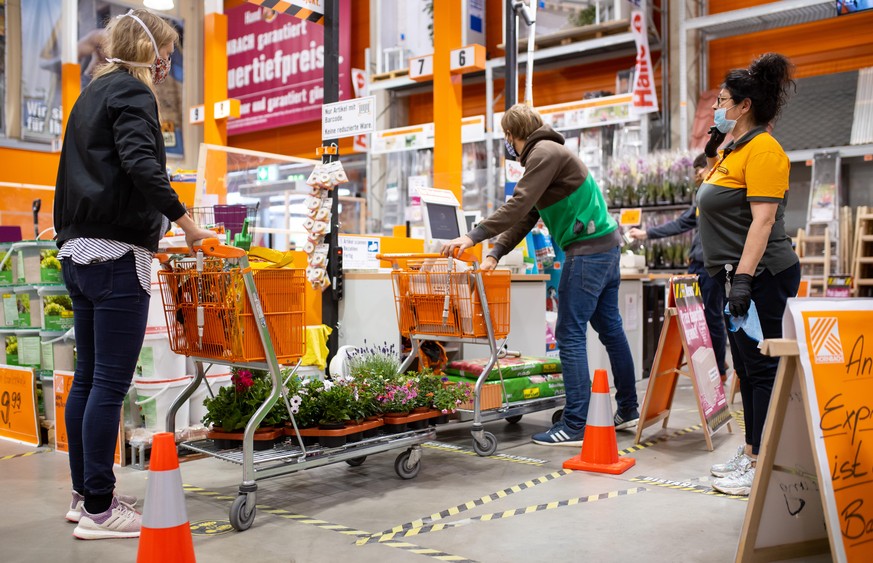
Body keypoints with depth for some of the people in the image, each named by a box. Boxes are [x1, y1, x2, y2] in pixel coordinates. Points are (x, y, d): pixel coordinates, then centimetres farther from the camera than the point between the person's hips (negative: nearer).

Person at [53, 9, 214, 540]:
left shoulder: (92, 94, 22)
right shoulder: (131, 92, -6)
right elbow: (140, 164, -22)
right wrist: (187, 224, -19)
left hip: (79, 252, 10)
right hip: (117, 255, -10)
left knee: (88, 377, 13)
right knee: (111, 382, -5)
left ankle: (84, 494, 22)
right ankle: (99, 509, 1)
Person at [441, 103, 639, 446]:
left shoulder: (544, 152, -10)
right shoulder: (545, 155, 22)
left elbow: (518, 206, -23)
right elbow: (525, 217, 17)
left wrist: (474, 237, -24)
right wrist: (494, 254, 9)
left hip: (588, 249, -11)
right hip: (605, 247, 11)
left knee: (570, 335, -8)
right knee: (611, 329, 15)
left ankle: (575, 426, -6)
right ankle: (628, 411, 25)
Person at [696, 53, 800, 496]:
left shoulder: (762, 149, -14)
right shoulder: (732, 148, 16)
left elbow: (763, 218, -22)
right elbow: (717, 198, 26)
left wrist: (743, 277, -27)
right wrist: (711, 154, 16)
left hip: (762, 276, -10)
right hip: (739, 276, 10)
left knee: (762, 367, -4)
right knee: (747, 367, 16)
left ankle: (762, 465, 3)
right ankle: (750, 453, 26)